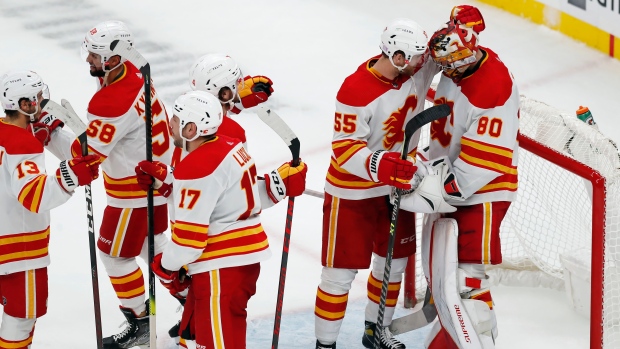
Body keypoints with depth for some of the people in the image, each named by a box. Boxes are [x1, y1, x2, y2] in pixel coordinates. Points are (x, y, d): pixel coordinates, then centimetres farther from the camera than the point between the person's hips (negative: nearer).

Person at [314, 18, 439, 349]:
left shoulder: (416, 67, -10)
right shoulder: (356, 91, -28)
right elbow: (344, 149, -25)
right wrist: (379, 166, -40)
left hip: (397, 184, 7)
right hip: (353, 191, -7)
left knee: (394, 261, 19)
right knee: (341, 271, 0)